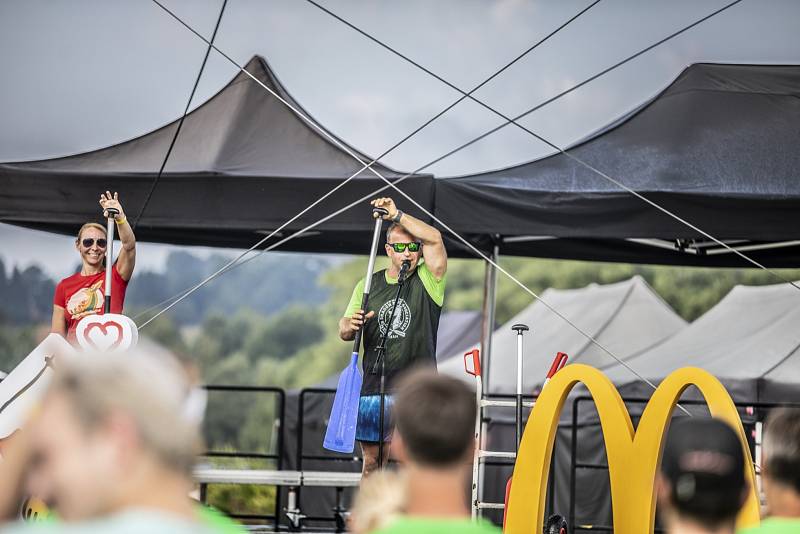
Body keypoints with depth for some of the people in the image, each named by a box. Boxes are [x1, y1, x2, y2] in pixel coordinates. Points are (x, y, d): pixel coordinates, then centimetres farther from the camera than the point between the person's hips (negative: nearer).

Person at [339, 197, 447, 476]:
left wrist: (397, 215, -17)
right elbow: (344, 332, 11)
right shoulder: (368, 286, 12)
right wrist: (350, 325, -13)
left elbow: (435, 239, -15)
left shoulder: (427, 281, 2)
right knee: (371, 462, 9)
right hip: (373, 387, 4)